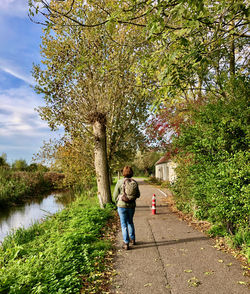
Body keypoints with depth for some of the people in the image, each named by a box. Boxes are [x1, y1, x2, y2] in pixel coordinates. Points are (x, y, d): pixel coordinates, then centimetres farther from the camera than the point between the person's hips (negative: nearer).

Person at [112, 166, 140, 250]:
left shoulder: (120, 182, -12)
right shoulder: (135, 182, -4)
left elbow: (115, 195, -6)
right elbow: (138, 195, 5)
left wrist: (117, 203, 12)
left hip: (122, 205, -3)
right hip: (132, 206, 3)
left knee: (124, 224, 8)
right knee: (130, 222, 24)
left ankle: (126, 243, 10)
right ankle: (132, 239, 36)